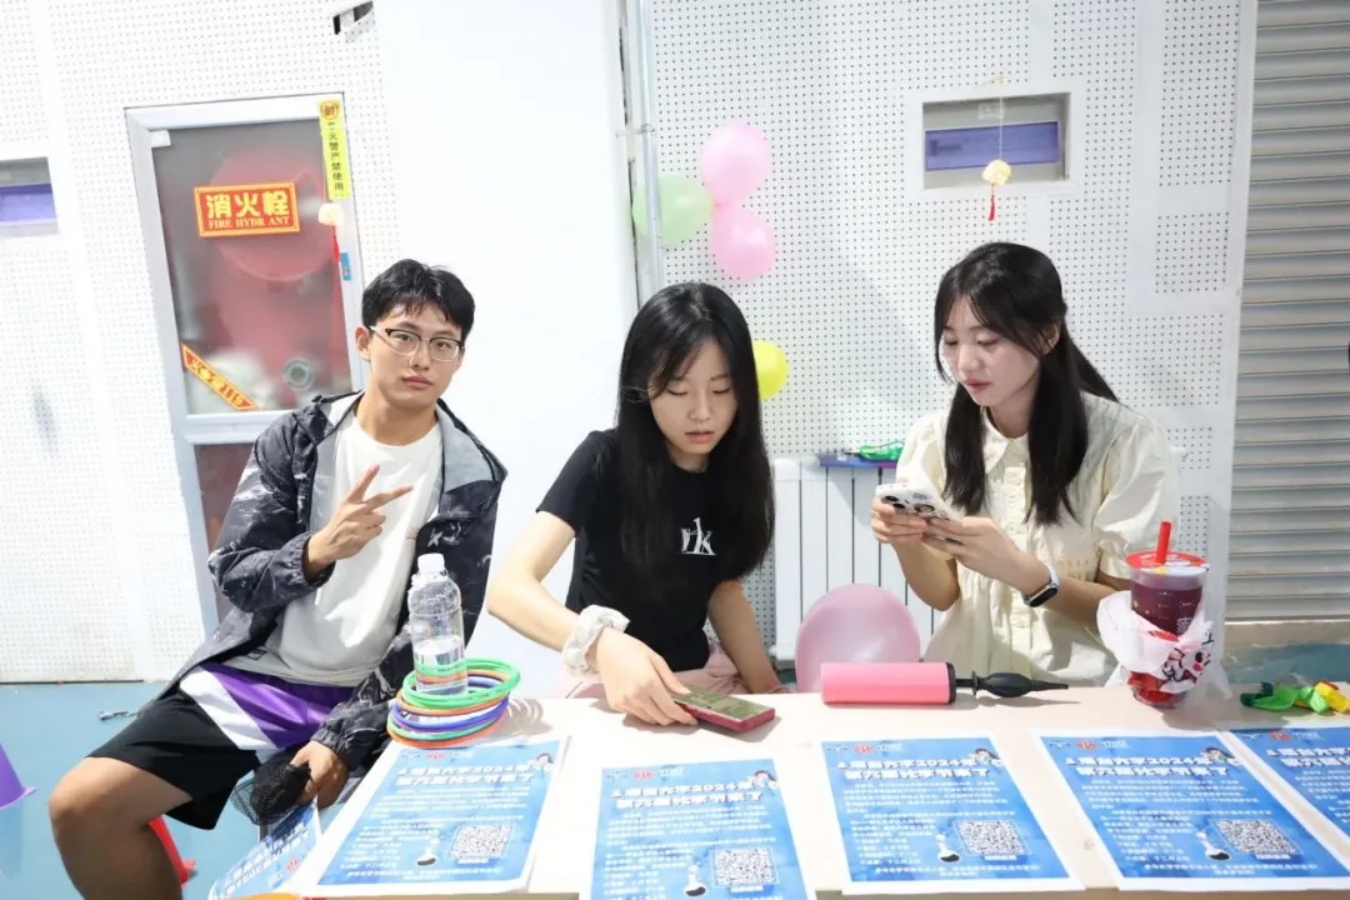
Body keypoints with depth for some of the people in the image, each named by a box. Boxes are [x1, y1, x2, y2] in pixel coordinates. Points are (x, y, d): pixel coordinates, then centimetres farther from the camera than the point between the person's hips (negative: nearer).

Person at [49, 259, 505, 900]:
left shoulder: (469, 477, -8)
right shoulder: (294, 439, -2)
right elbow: (233, 579, -5)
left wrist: (344, 737, -18)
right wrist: (316, 552, -27)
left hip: (373, 695, -2)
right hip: (256, 675, 3)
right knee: (80, 808, -8)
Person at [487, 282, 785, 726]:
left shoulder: (733, 469, -4)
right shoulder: (604, 460, -18)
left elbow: (723, 587, 7)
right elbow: (508, 586, -28)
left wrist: (768, 689, -6)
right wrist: (601, 645, -45)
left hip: (704, 676, 5)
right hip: (608, 683, -4)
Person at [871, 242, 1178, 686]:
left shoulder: (1129, 443, -12)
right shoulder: (933, 438, -4)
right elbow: (943, 595, 1)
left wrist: (1019, 570, -23)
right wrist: (907, 545, -19)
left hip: (1081, 690, -2)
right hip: (965, 680, 2)